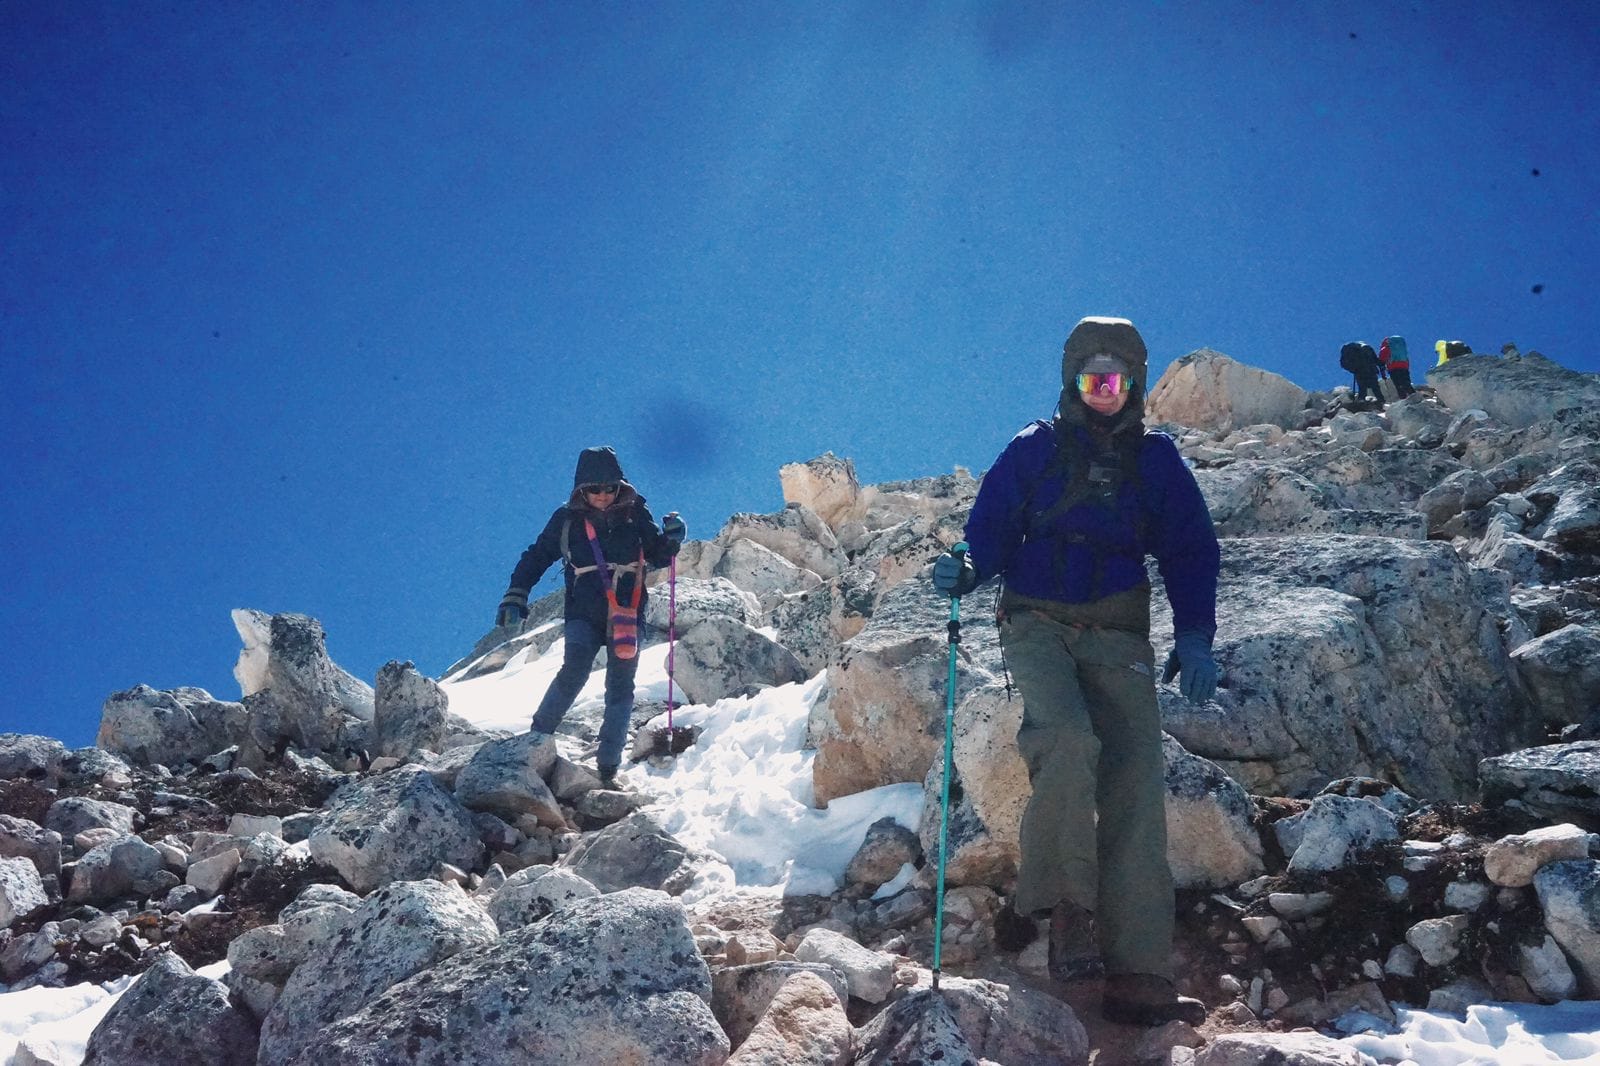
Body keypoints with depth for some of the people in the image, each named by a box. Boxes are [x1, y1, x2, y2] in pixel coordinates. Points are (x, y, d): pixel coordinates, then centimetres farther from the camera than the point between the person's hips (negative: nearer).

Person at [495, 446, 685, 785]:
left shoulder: (635, 514, 4)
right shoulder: (568, 518, 2)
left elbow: (657, 556, 12)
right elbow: (537, 556, 8)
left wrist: (671, 539, -9)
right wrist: (516, 595, -2)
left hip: (627, 614, 2)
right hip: (584, 613, -1)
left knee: (620, 688, -1)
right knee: (574, 670, -23)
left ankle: (608, 767, 4)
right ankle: (538, 737, -6)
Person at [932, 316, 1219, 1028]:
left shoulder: (1156, 461, 12)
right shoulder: (1032, 452, 7)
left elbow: (1191, 553, 13)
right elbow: (991, 535, 4)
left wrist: (1193, 637, 0)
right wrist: (965, 571, -19)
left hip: (1119, 638, 2)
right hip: (1039, 625, -2)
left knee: (1137, 784, -10)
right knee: (1070, 739, -30)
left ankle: (1137, 974, -10)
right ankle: (1059, 901, -11)